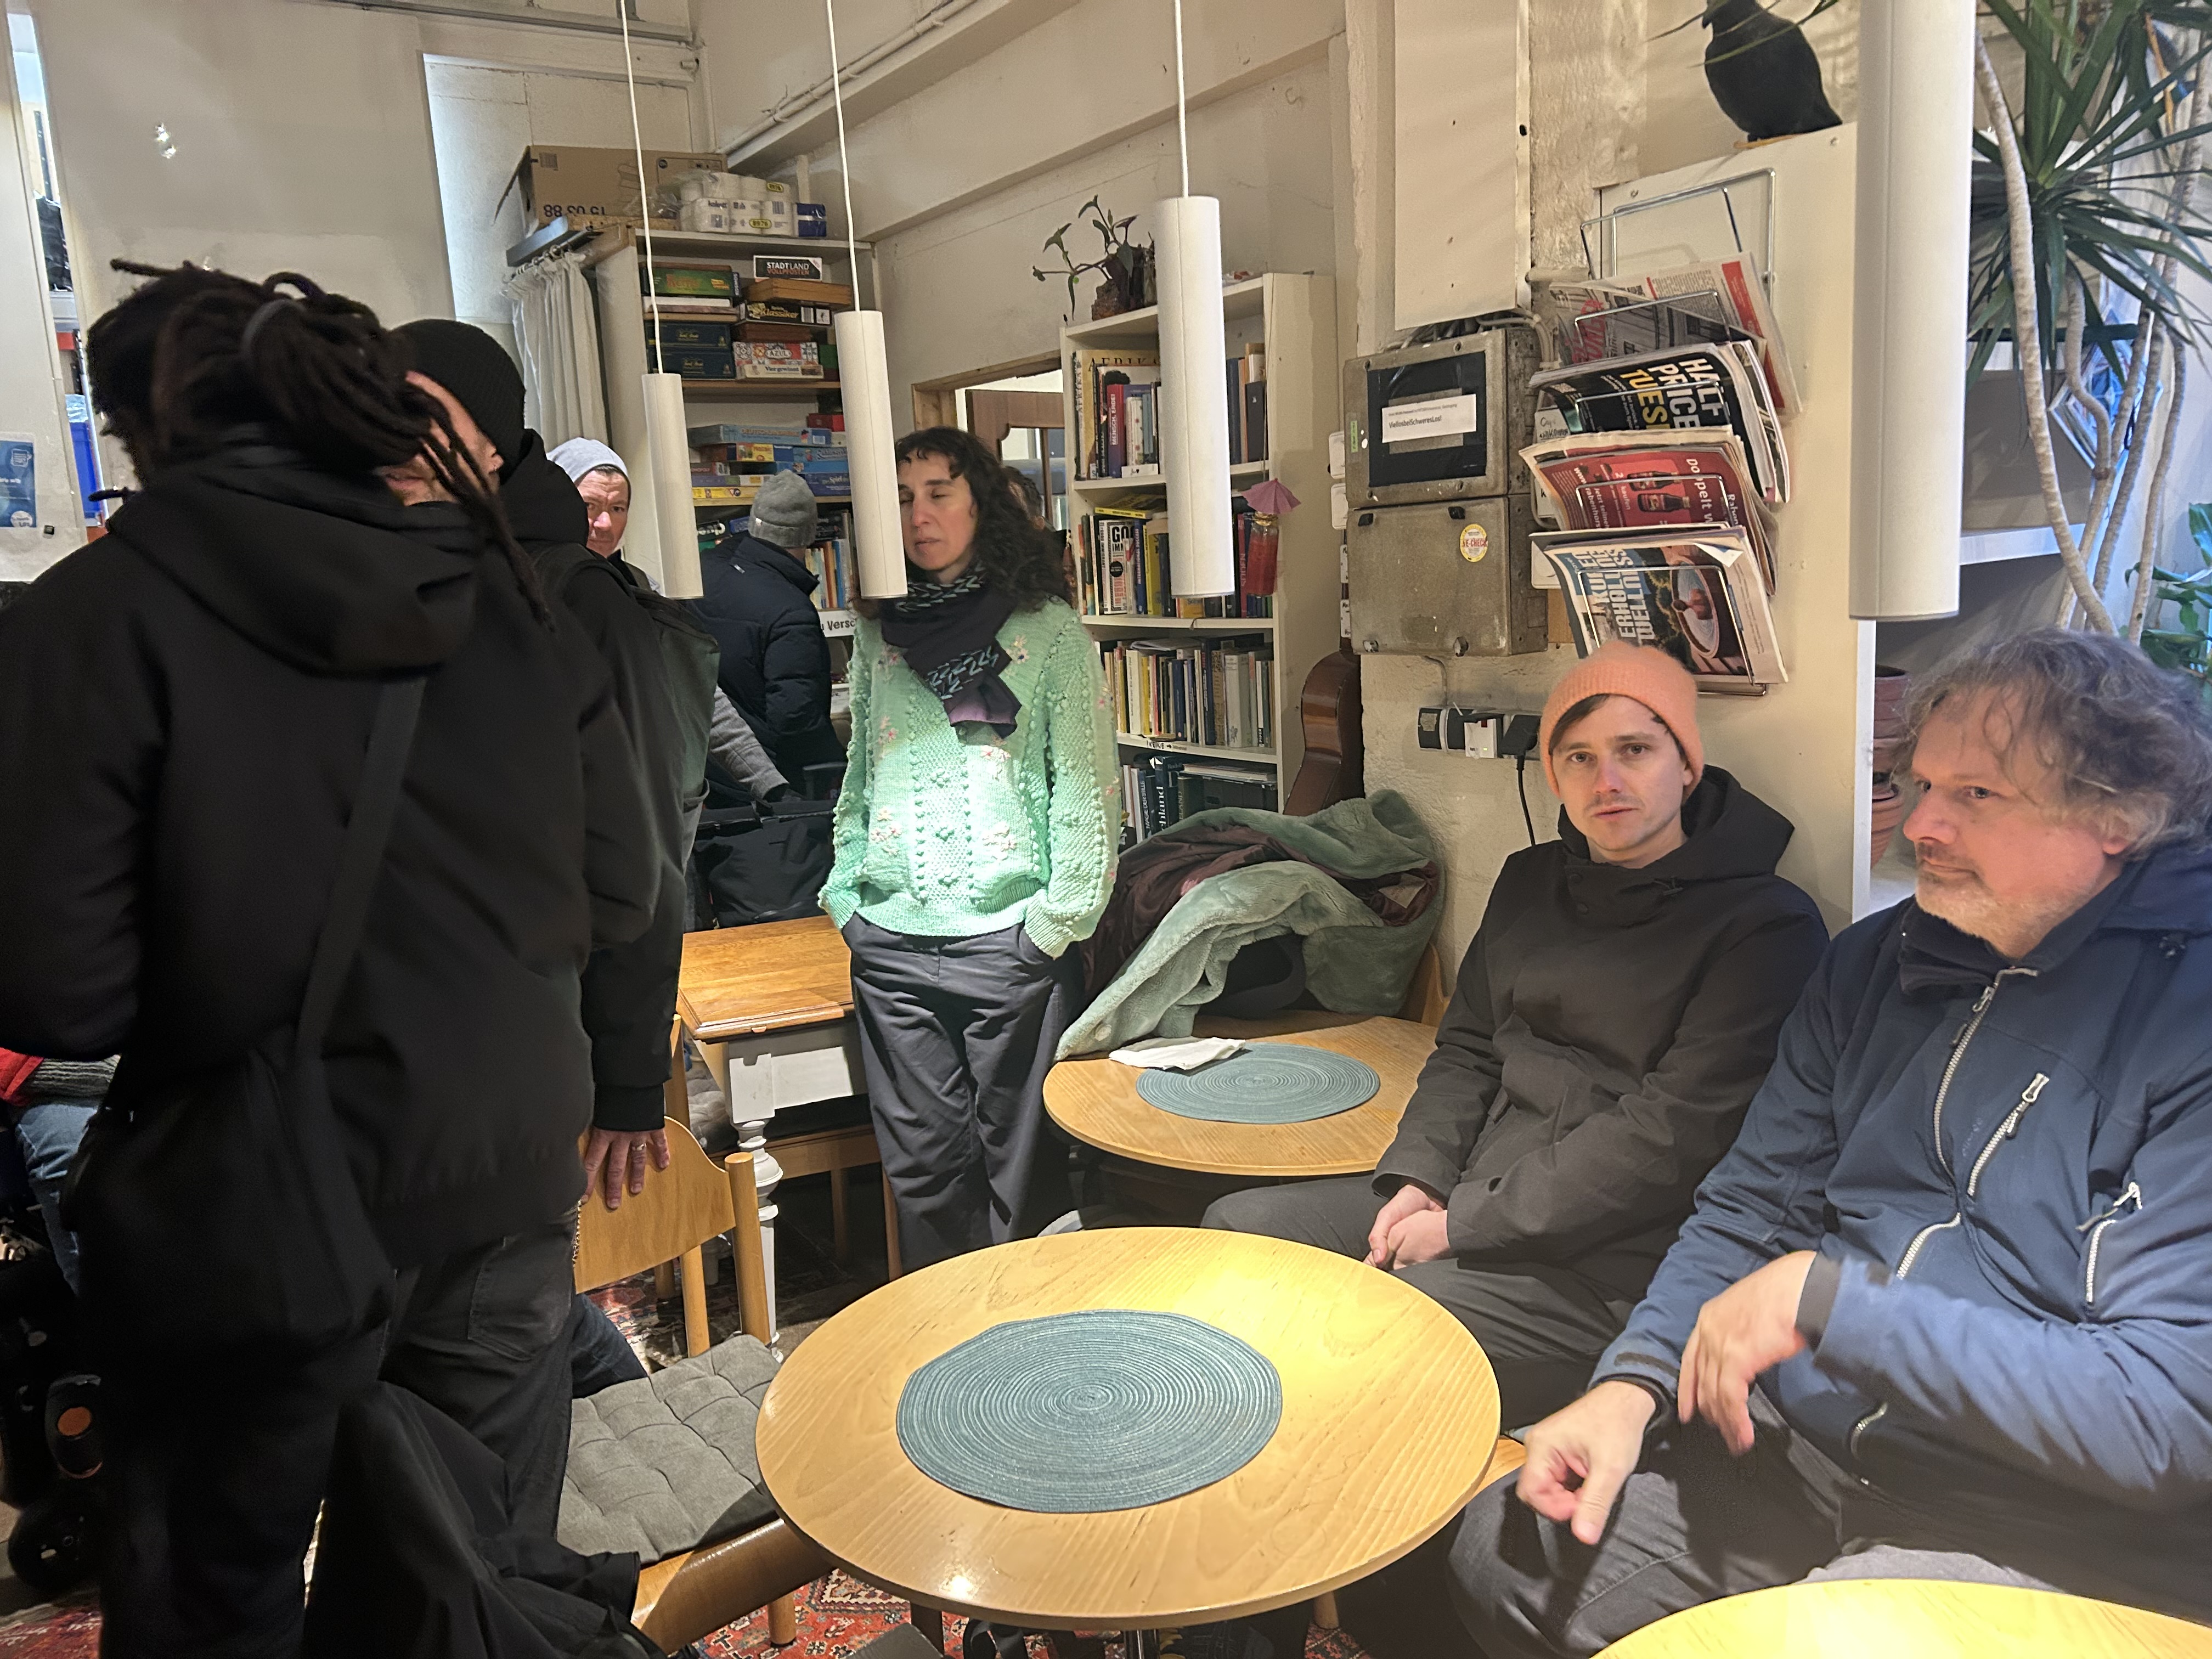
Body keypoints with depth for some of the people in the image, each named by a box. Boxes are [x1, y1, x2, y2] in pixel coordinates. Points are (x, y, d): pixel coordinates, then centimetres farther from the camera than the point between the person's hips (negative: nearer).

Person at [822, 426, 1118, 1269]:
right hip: (891, 945, 4)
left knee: (1019, 1162, 5)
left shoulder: (1048, 631, -1)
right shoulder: (878, 635, 12)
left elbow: (1088, 784, -5)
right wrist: (846, 897, 10)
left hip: (1010, 941, -4)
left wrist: (1059, 918, -10)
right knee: (922, 1166, 10)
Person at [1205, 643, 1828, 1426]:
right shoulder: (1532, 882, 14)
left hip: (1607, 1260, -8)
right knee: (1237, 1224, 1)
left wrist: (1462, 1225, -16)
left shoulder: (1766, 926, -10)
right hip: (1473, 1195, 8)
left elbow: (1669, 1137, -17)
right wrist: (1418, 1178, -1)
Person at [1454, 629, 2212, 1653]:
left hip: (2041, 1532, -5)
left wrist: (1826, 1299, -22)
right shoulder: (1877, 963, 6)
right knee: (1503, 1558, -2)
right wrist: (1635, 1381, -7)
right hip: (1798, 1451, 6)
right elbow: (1750, 1212, 9)